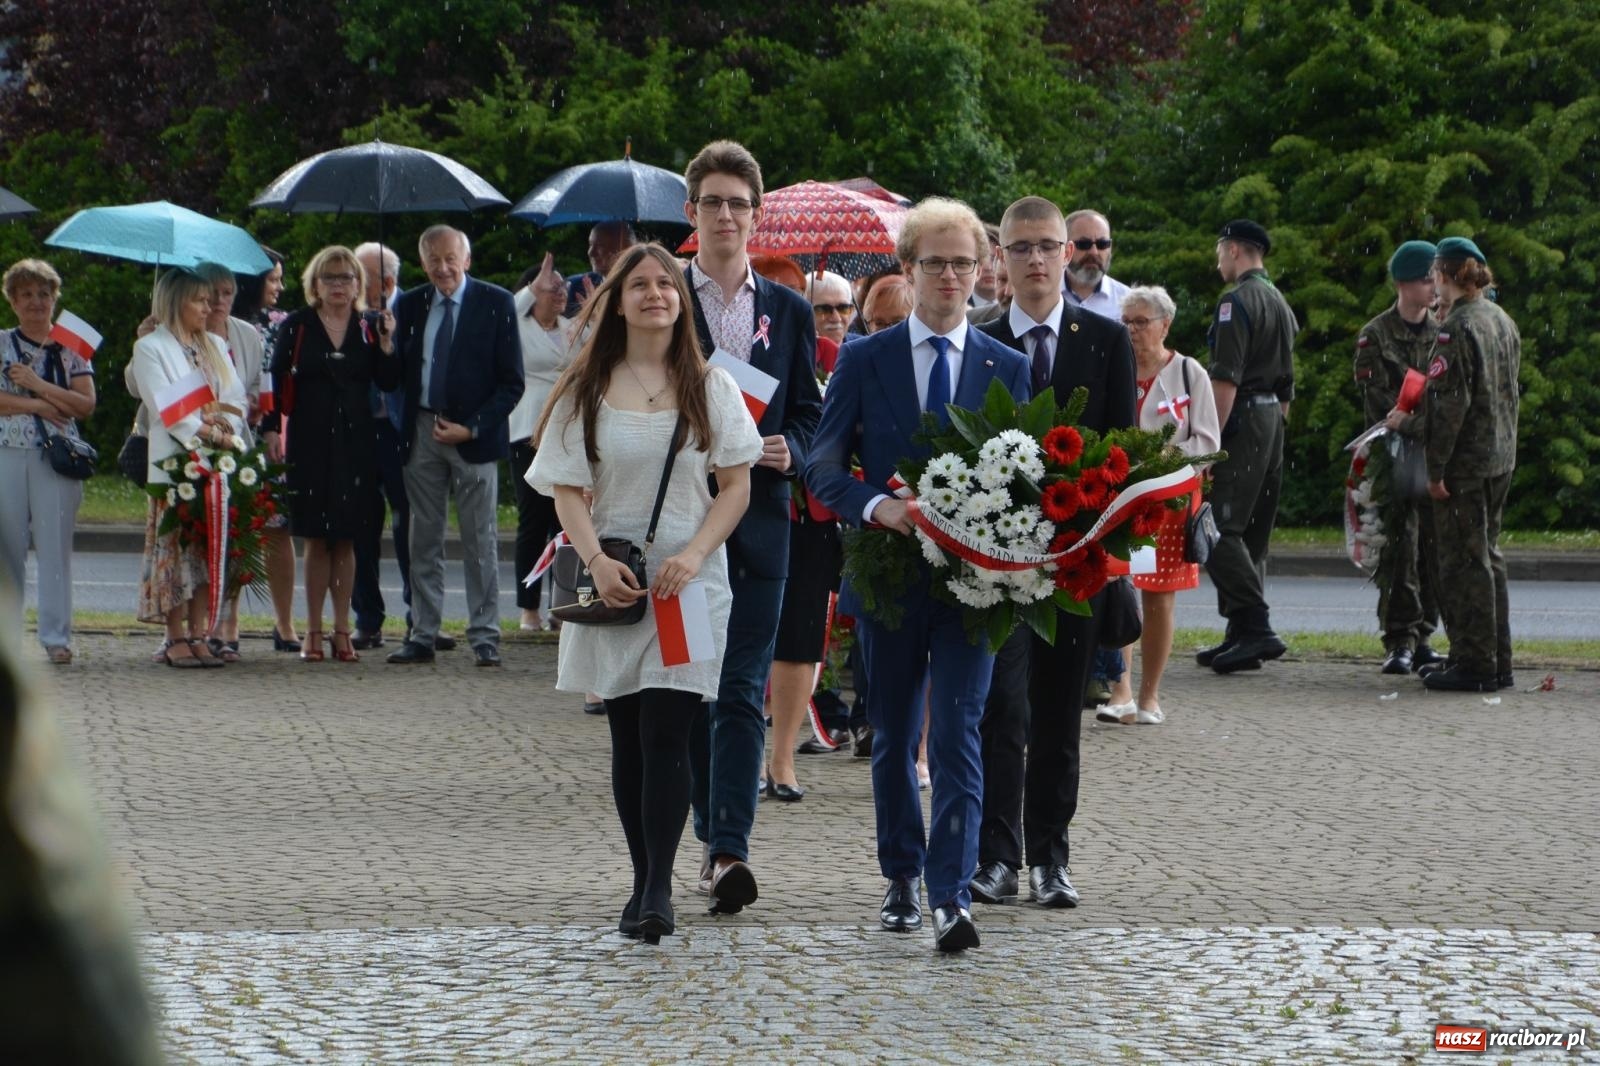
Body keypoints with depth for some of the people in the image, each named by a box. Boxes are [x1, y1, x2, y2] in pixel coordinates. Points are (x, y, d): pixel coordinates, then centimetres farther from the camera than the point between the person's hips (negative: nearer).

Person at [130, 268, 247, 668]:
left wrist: (228, 429, -9)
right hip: (174, 459, -5)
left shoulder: (215, 345, 19)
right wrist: (208, 432, -15)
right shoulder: (150, 347, 0)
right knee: (175, 546, -6)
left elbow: (238, 398, 11)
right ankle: (176, 638, -4)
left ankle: (198, 635, 6)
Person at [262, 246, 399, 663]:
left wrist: (385, 342, -12)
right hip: (310, 441, -2)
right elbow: (276, 379, 0)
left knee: (345, 539, 4)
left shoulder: (368, 328, 8)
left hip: (355, 443, 2)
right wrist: (271, 429, -9)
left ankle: (342, 630, 9)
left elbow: (388, 383, 1)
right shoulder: (297, 326, 2)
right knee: (316, 539, 1)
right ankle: (313, 631, 6)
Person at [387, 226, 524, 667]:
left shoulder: (496, 304, -2)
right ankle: (422, 636, 12)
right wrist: (387, 344, -11)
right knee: (424, 540, 7)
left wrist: (472, 428, -11)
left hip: (473, 436, -3)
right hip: (421, 432, 3)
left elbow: (512, 383, -4)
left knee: (480, 542, 1)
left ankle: (484, 637, 6)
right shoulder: (409, 305, 8)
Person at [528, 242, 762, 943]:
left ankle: (657, 891, -15)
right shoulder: (587, 391, 6)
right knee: (627, 738, 6)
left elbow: (736, 486, 3)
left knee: (664, 733, -12)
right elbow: (567, 489, 2)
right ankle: (644, 884, 13)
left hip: (690, 579, -2)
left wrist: (693, 554, -13)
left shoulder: (710, 387, 5)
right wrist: (596, 561, -14)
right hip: (613, 583, 2)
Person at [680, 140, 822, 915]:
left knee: (743, 692, -7)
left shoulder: (789, 310, 11)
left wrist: (787, 450, -7)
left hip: (758, 524, 0)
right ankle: (714, 835, 18)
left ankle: (729, 850, -13)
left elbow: (809, 414, 13)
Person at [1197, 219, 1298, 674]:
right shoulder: (1280, 303, 18)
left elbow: (1227, 379, -18)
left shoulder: (1237, 301, -11)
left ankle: (1256, 628, -18)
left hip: (1242, 420, -9)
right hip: (1274, 417, 9)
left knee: (1220, 528, -11)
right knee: (1252, 533, 11)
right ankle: (1243, 636, 12)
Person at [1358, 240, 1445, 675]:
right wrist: (1418, 428, -15)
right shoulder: (1375, 337, 0)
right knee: (1399, 547, -7)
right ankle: (1399, 641, -5)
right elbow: (1380, 399, -7)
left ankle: (1421, 638, 10)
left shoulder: (1442, 334, 14)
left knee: (1433, 548, 3)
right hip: (1397, 453, -4)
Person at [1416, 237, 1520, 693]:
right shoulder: (1504, 322, 11)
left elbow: (1451, 403, -19)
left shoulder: (1457, 329, -16)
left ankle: (1475, 663, -2)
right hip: (1501, 458, 9)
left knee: (1464, 561, -3)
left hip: (1465, 462, -9)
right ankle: (1497, 661, 19)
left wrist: (1436, 466, -17)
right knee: (1487, 555, 15)